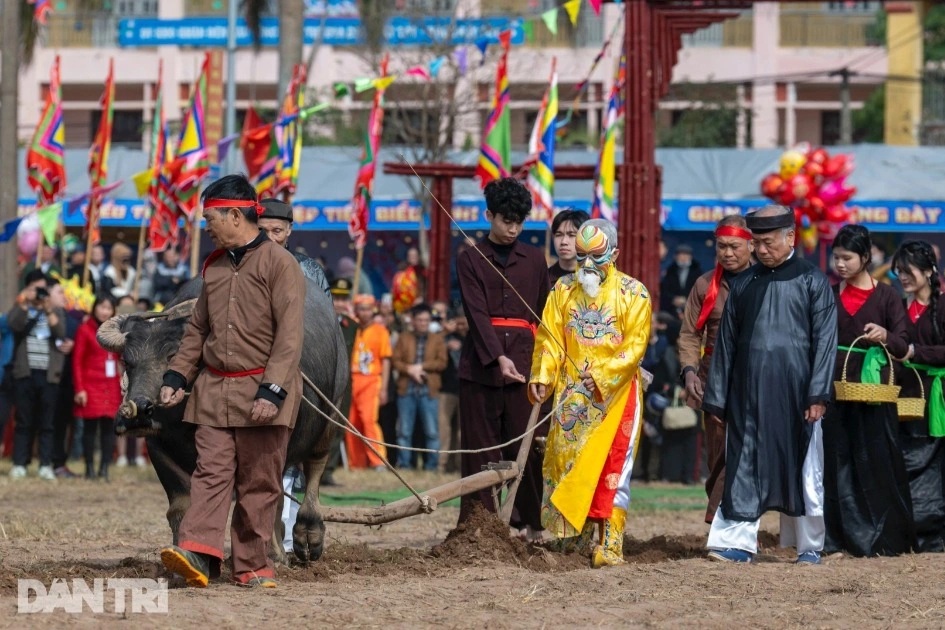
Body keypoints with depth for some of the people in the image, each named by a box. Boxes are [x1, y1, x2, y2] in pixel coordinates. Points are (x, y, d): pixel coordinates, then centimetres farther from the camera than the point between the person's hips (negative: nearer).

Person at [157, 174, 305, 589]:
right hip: (213, 390, 6)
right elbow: (197, 330, 22)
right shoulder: (215, 266, 15)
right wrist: (177, 376, 10)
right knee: (211, 472, -6)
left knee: (259, 482, 1)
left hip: (259, 392, -6)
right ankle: (199, 553, -17)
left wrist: (272, 391, -20)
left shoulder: (279, 263, -6)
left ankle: (252, 566, 6)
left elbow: (289, 335, -13)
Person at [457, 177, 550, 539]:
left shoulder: (535, 260, 13)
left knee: (525, 445, -2)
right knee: (481, 448, 0)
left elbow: (543, 315, 15)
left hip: (524, 362, 1)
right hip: (481, 363, -1)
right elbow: (477, 313, -7)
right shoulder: (471, 260, 5)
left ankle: (529, 523, 3)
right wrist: (498, 357, -20)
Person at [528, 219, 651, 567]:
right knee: (567, 460, 0)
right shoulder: (563, 290, 9)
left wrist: (602, 374, -19)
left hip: (615, 393, -3)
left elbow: (635, 345, -8)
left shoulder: (633, 293, -1)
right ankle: (576, 535, 10)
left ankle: (610, 546, -7)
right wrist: (541, 376, -10)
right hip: (572, 394, 3)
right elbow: (549, 338, 5)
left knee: (611, 469, -7)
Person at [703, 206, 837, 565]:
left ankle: (809, 546, 11)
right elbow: (726, 342, 12)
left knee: (802, 468, 2)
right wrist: (716, 397, 8)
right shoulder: (743, 285, 11)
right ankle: (738, 541, 0)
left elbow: (825, 340, -3)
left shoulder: (812, 282, 2)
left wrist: (818, 394, -11)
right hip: (748, 393, 3)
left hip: (794, 393, -3)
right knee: (744, 468, 0)